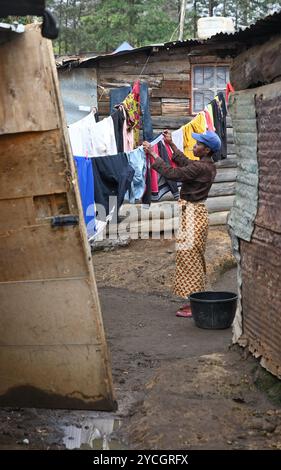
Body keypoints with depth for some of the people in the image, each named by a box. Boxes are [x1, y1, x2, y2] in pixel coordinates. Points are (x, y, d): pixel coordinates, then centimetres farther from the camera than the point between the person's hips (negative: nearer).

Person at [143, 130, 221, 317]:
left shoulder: (200, 167, -20)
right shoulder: (208, 165, 9)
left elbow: (173, 173, -22)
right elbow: (186, 164, 25)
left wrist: (153, 155, -15)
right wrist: (171, 145, 29)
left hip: (192, 213, -10)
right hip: (196, 211, 10)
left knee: (189, 257, -5)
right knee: (195, 259, 15)